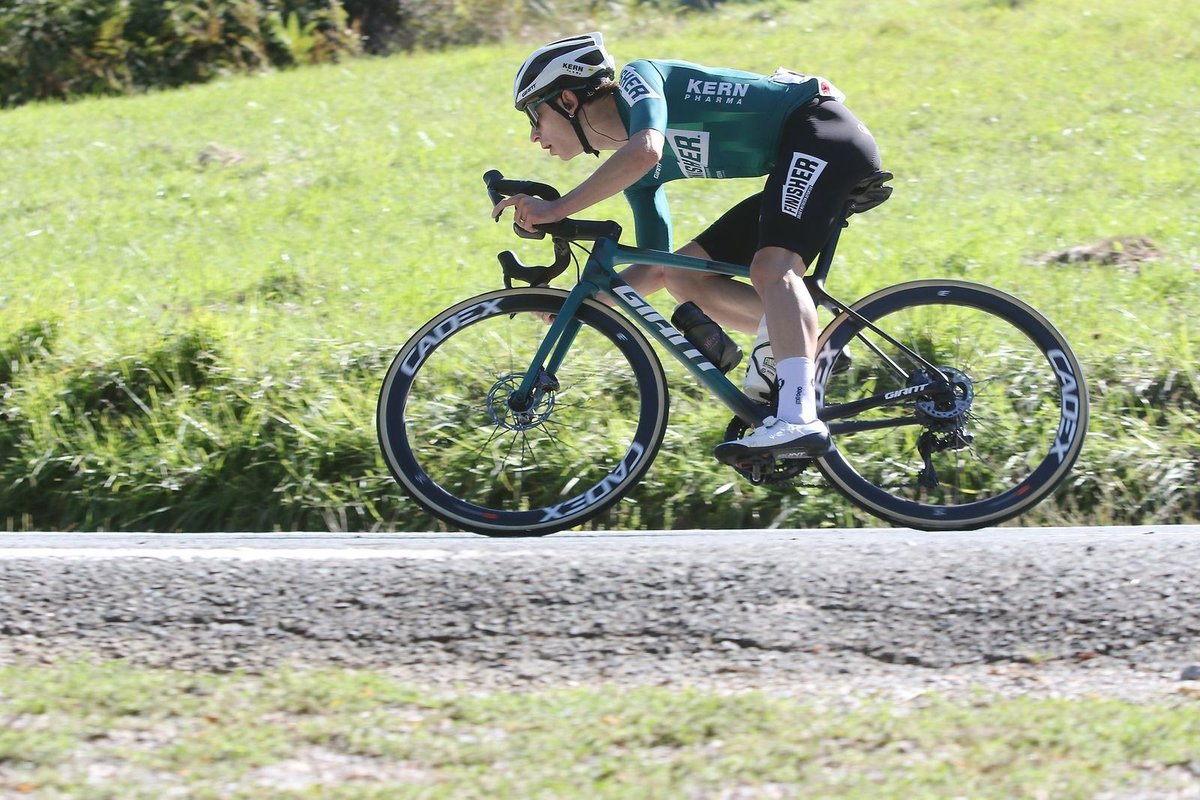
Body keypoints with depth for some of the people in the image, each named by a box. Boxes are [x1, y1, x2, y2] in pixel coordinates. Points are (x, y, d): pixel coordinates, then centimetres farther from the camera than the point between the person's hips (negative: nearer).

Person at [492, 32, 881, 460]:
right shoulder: (635, 173, 15)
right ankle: (807, 344, -5)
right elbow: (654, 268, 18)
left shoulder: (638, 78, -9)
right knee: (684, 277, 5)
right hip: (795, 167, 10)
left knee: (772, 267, -30)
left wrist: (556, 209, -27)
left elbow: (645, 151, -30)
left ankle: (797, 420, -45)